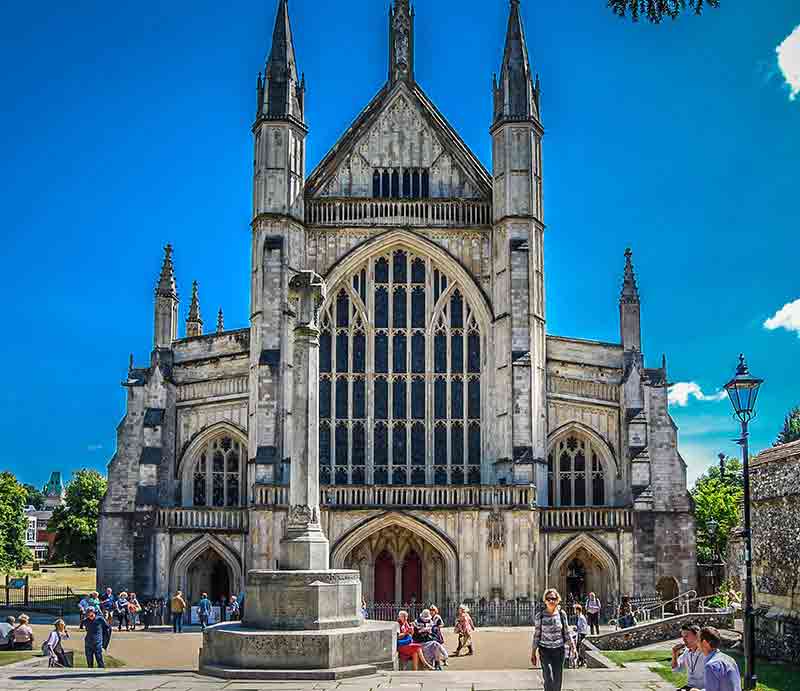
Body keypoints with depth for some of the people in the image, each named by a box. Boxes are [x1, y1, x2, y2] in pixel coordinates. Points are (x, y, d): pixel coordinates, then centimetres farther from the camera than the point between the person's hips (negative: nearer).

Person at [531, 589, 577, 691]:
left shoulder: (562, 614, 0)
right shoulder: (540, 616, -5)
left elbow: (566, 632, 9)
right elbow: (536, 635, 1)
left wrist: (572, 647, 3)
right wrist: (533, 652, 1)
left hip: (559, 649, 2)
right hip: (545, 650, -2)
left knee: (558, 679, 7)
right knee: (548, 679, -10)